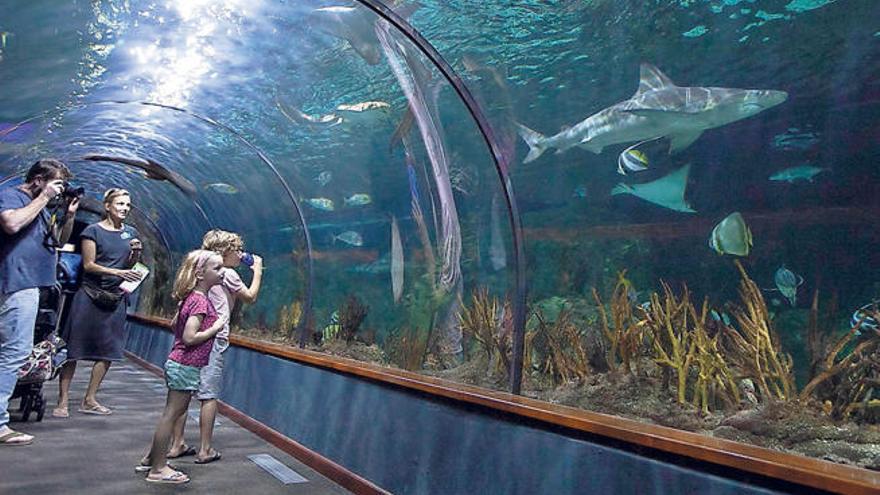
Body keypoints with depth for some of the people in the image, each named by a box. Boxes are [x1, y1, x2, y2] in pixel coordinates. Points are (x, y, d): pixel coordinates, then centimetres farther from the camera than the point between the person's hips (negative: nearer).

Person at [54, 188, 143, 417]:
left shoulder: (131, 233, 12)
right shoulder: (93, 231, -3)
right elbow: (89, 264, -8)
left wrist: (135, 254, -5)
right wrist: (117, 272, -19)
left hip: (116, 298, 5)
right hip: (89, 295, -5)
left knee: (108, 352, 6)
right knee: (74, 349, -3)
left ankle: (89, 400, 16)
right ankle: (62, 401, 4)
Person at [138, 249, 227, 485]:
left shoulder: (191, 297, 9)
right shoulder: (200, 301, -20)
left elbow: (174, 324, 20)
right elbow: (189, 338, -26)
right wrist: (215, 328, -16)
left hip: (179, 364, 10)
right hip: (186, 366, -10)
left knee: (172, 414, 19)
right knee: (171, 415, 0)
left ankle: (150, 459, 30)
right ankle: (158, 469, 10)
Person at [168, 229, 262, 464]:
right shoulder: (228, 275, -4)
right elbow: (250, 297, 8)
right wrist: (257, 271, 15)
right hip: (214, 338, -7)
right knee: (209, 396, -1)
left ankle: (177, 445, 17)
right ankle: (205, 450, 4)